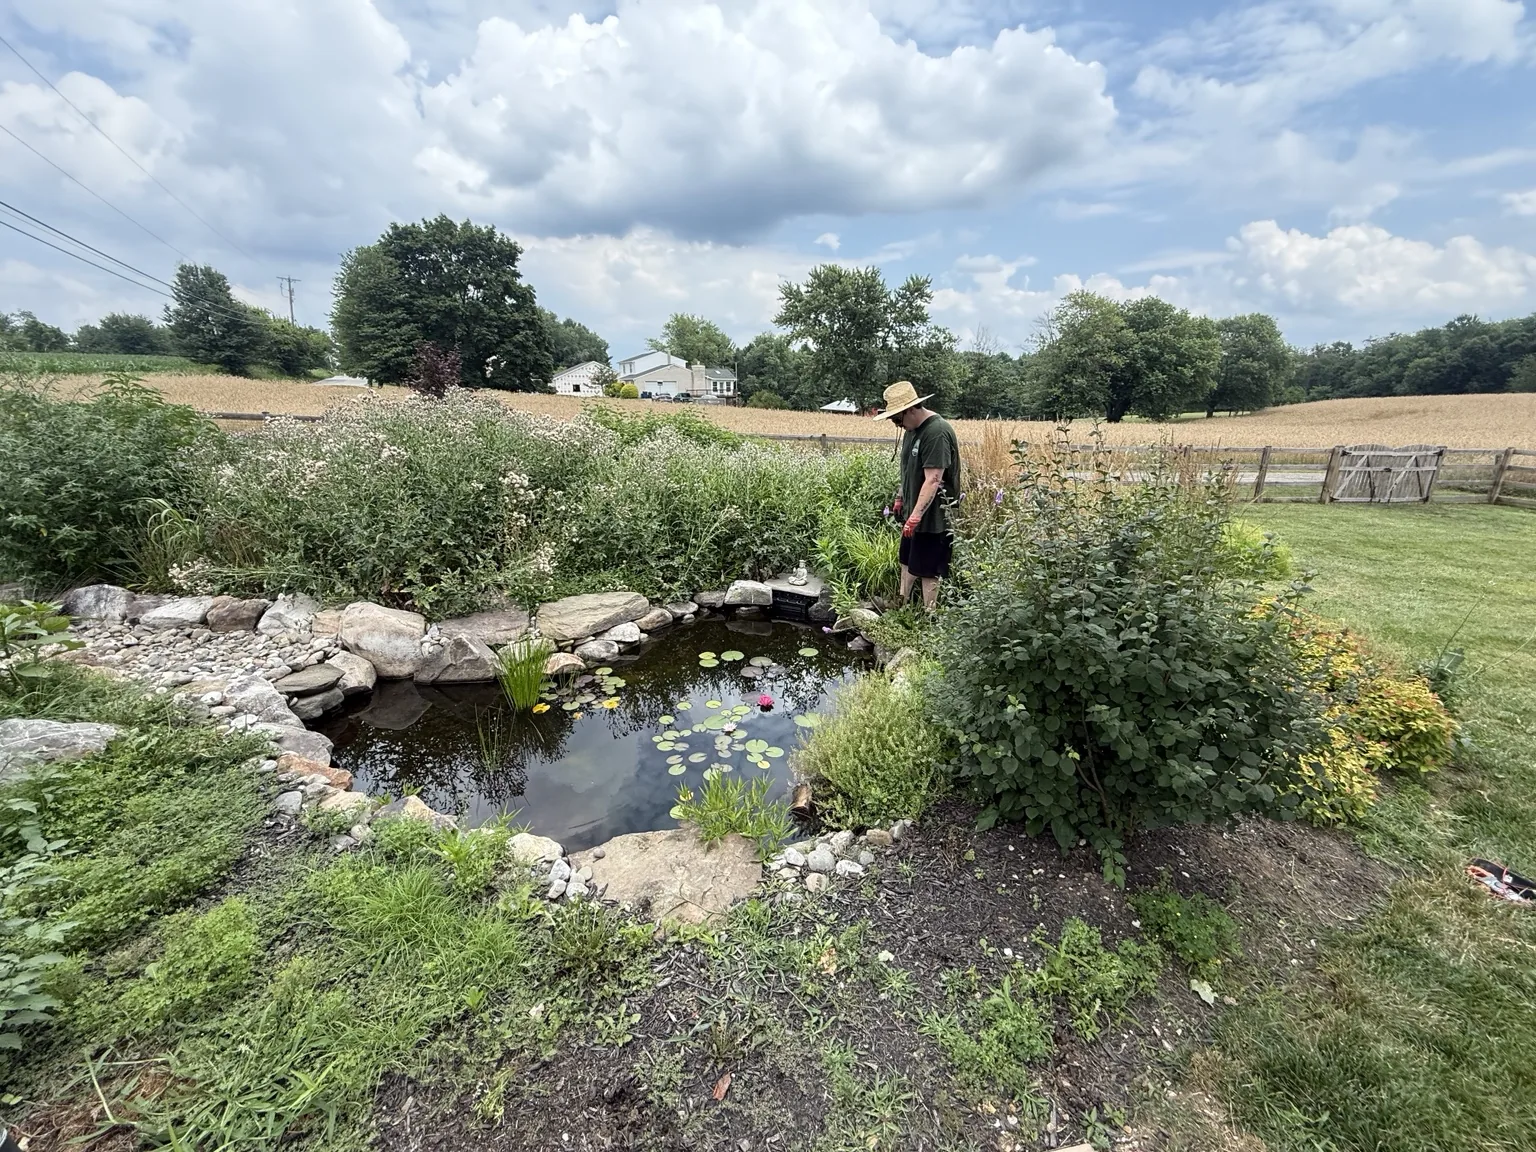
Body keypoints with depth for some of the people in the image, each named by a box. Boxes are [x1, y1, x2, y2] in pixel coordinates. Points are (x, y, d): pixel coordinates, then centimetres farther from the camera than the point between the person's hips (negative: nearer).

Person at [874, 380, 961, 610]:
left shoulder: (937, 432, -23)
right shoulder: (912, 429, 7)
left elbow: (933, 480, -28)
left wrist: (915, 516, -31)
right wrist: (900, 498, 22)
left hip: (932, 516, -9)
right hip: (913, 512, 10)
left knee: (928, 570, 2)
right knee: (907, 561, 19)